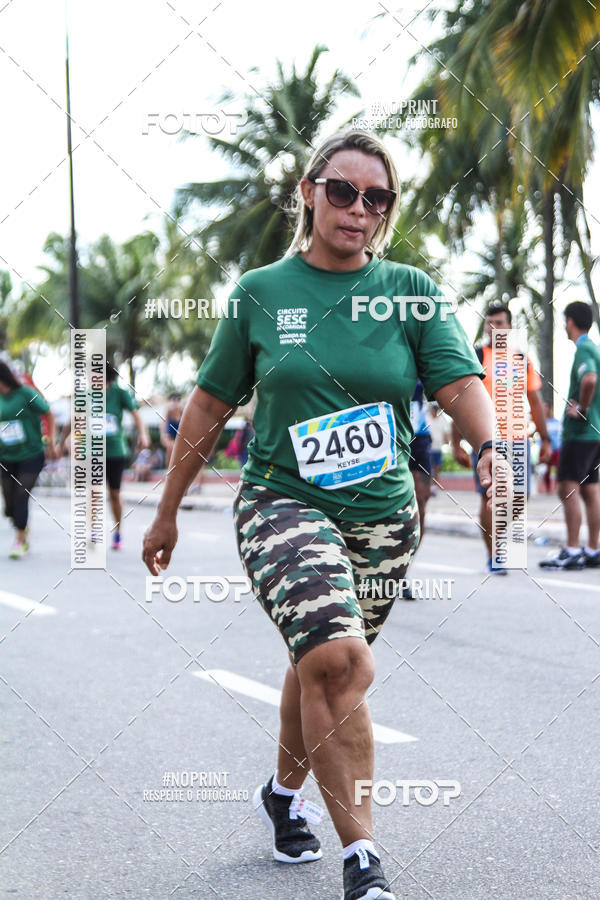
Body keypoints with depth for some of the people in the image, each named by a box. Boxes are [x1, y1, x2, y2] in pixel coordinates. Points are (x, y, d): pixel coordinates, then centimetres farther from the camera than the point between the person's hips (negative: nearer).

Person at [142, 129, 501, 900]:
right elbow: (210, 404, 8)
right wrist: (167, 513, 12)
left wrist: (491, 445, -32)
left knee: (321, 665, 14)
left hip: (382, 518, 3)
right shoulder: (261, 292, 2)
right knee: (337, 661, -23)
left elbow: (459, 380, -10)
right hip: (281, 503, -3)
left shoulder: (411, 292, 3)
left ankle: (283, 792, 43)